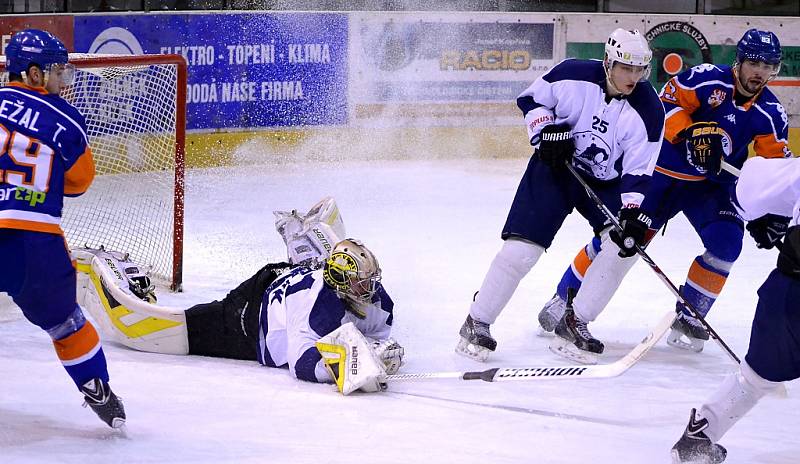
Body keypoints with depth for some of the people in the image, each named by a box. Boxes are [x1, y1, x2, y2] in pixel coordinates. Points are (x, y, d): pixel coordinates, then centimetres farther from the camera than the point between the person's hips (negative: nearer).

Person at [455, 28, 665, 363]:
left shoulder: (647, 111, -16)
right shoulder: (574, 75, -18)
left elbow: (637, 171, -14)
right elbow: (531, 99, -1)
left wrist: (632, 213, -27)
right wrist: (546, 131, -17)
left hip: (604, 182, 2)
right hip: (555, 166, -2)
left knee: (624, 240, -16)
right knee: (521, 249, -13)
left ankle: (575, 321, 1)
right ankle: (477, 323, 2)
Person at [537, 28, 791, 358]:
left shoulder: (771, 114, -8)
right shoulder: (707, 79, -19)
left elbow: (775, 164, -3)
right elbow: (667, 103, -16)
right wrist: (690, 132, -32)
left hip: (711, 184, 3)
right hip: (663, 169, -3)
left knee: (726, 242, -20)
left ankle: (689, 319, -4)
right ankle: (565, 299, 11)